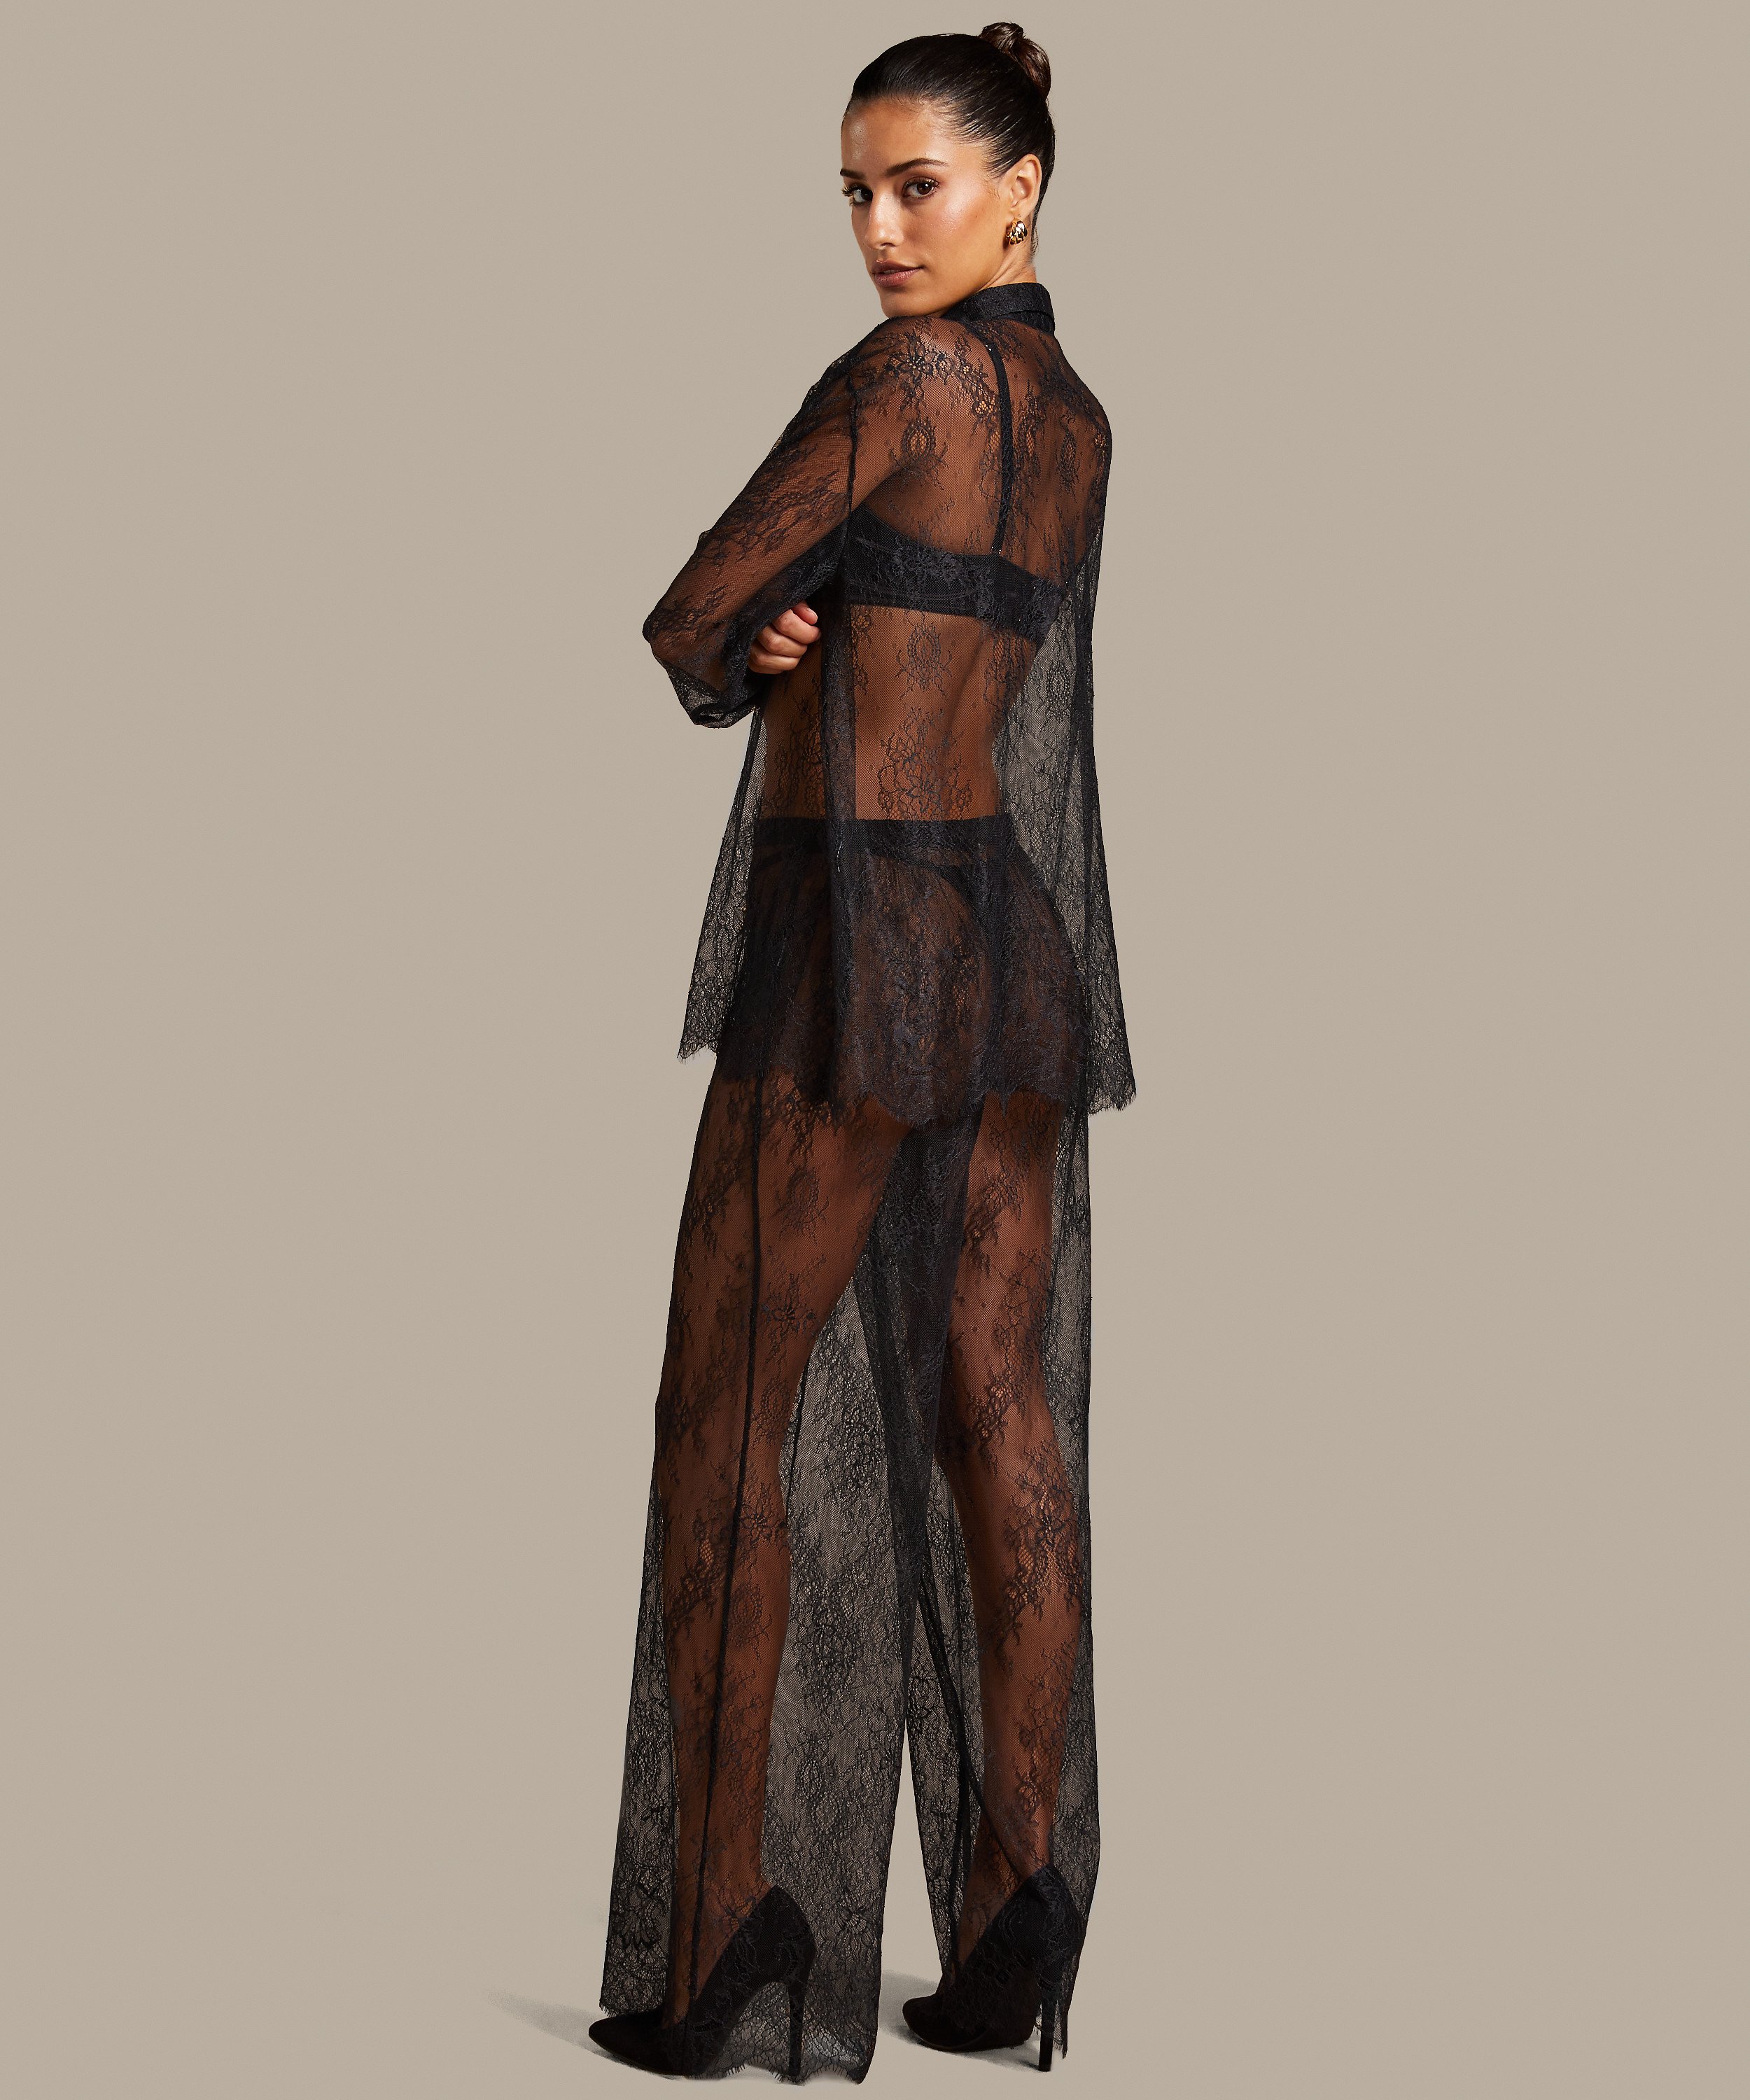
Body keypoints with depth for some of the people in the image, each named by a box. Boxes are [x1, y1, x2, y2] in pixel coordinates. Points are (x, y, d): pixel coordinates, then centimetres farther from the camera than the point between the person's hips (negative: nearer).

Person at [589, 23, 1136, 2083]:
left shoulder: (904, 378, -11)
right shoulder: (1079, 423, 15)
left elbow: (689, 631, -8)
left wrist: (743, 658, 13)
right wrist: (792, 640, -5)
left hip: (853, 934, -8)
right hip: (1025, 935, 8)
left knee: (740, 1424, -1)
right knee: (1003, 1415, 5)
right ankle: (1020, 1920, 5)